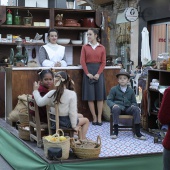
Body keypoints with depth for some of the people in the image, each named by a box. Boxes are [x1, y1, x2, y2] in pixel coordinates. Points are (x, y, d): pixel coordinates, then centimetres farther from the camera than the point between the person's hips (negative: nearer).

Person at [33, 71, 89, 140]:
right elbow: (72, 111, -19)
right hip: (66, 122, -5)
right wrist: (74, 125, -9)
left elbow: (40, 103, -6)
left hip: (54, 121, 5)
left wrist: (35, 90, 7)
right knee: (86, 121, 21)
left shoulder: (52, 93, -12)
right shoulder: (72, 94, -20)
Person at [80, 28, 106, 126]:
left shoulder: (102, 48, 5)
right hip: (88, 71, 0)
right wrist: (87, 73, -10)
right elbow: (82, 61, 1)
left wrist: (98, 74, -11)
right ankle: (94, 117, 6)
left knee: (100, 96, 0)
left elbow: (103, 62, 1)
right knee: (90, 96, -1)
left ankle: (99, 118, 6)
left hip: (99, 72, 0)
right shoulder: (85, 47, 6)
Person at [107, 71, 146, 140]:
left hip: (128, 108, 2)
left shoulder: (131, 90, 14)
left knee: (136, 109, -28)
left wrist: (133, 105, -7)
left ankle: (137, 133, -25)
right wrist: (113, 105, -18)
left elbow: (134, 102, 18)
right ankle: (115, 131, -30)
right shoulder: (114, 89, 8)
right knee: (115, 108, -38)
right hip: (118, 107, -2)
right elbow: (109, 100, 4)